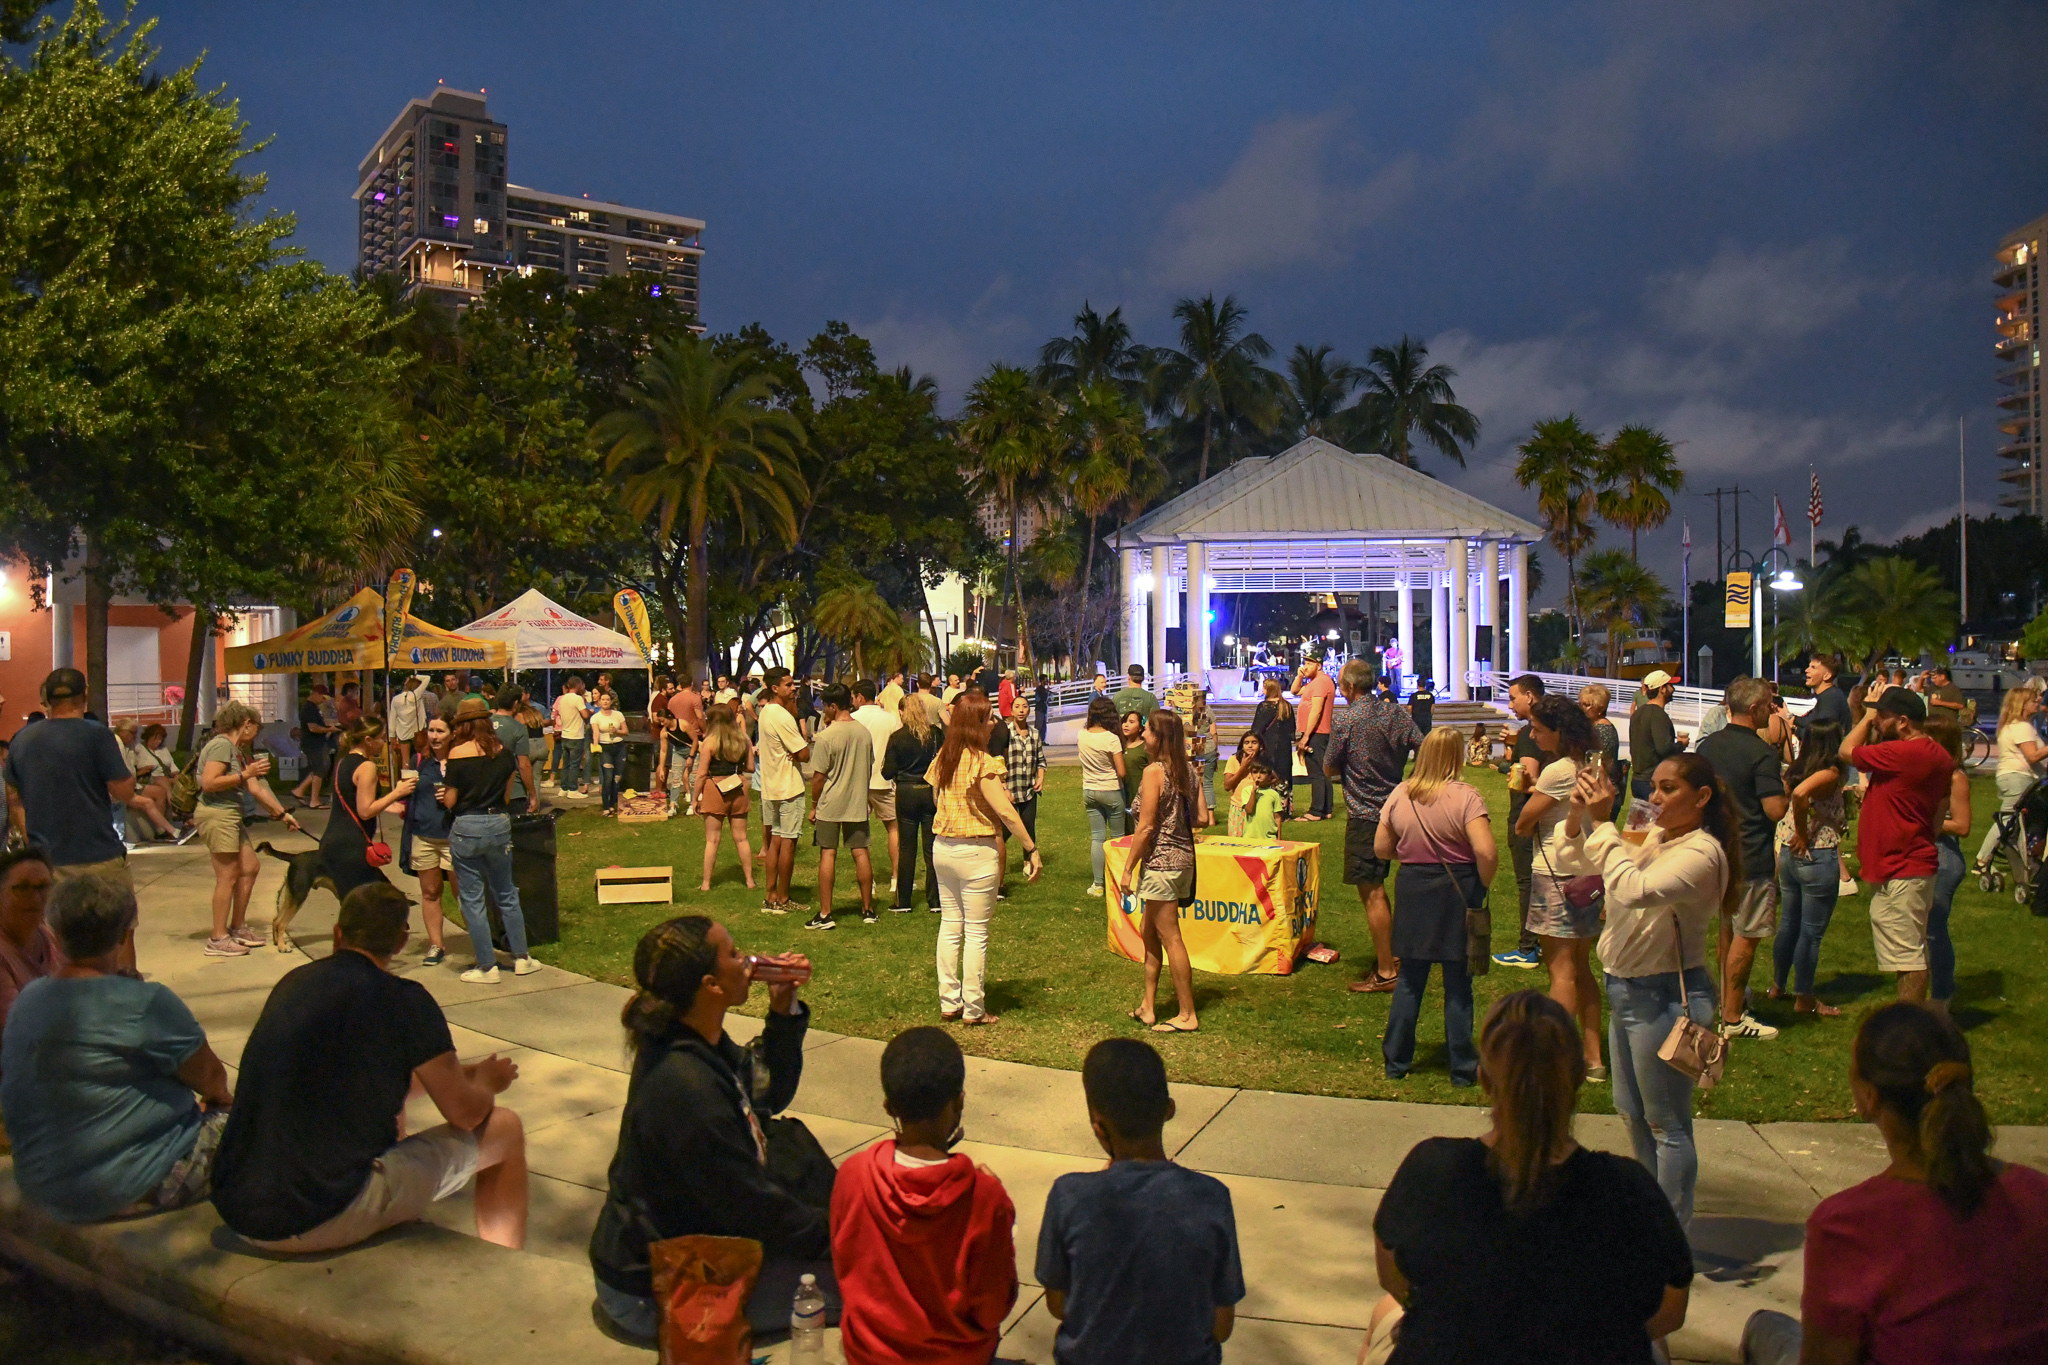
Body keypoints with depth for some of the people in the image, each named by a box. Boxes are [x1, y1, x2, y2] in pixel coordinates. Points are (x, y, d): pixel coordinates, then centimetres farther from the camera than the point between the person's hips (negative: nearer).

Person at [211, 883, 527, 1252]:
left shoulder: (292, 983, 10)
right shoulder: (402, 999, -10)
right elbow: (465, 1113, -4)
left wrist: (465, 1073, 35)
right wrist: (485, 1082, 20)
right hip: (325, 1221, -7)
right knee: (505, 1129, 7)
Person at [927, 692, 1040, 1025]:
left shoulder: (942, 758, 4)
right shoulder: (982, 763, -17)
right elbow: (1005, 811, -20)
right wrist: (1032, 849, -16)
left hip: (942, 847, 7)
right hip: (976, 852, -7)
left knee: (950, 925, 15)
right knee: (976, 932, 3)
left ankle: (948, 1003, 21)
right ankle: (973, 1008, 11)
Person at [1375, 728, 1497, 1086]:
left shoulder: (1399, 796, -1)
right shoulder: (1465, 796, -14)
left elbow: (1381, 849, 5)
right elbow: (1486, 853, -23)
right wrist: (1483, 886, -6)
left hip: (1412, 891, 3)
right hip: (1456, 895, -3)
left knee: (1410, 980, 14)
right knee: (1458, 983, 7)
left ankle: (1396, 1062, 22)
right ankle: (1463, 1068, 15)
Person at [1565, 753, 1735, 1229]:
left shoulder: (1701, 853, -18)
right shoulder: (1655, 838, 8)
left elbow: (1634, 890, -33)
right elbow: (1583, 860, 15)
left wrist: (1601, 823, -26)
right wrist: (1580, 815, -4)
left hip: (1665, 996, -9)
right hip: (1626, 989, 9)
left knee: (1666, 1124, 1)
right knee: (1632, 1113, 21)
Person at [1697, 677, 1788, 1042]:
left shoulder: (1707, 746, 5)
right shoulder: (1762, 753, -18)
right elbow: (1776, 810, -19)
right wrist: (1789, 791, -1)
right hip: (1751, 858, -8)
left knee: (1728, 929, 21)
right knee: (1746, 937, -1)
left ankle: (1728, 999, 32)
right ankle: (1733, 1018, 3)